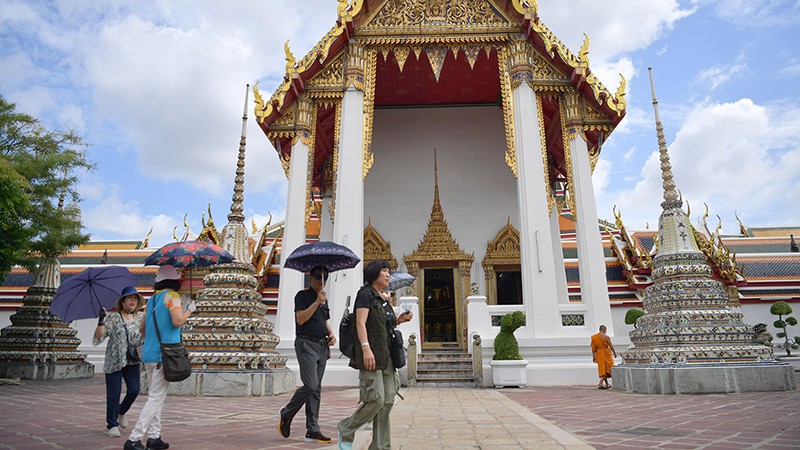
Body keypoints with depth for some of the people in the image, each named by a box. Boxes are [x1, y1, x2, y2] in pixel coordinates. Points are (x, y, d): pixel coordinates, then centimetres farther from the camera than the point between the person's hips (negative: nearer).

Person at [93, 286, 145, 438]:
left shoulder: (140, 318, 6)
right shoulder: (113, 317, -4)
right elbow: (98, 337, -11)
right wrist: (101, 322, -23)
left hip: (132, 361, 3)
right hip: (114, 360, -3)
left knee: (134, 390, 2)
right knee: (114, 393, 1)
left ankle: (121, 412, 32)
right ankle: (112, 424, 16)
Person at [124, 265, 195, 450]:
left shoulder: (153, 299, 14)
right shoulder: (171, 296, -9)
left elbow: (142, 328, 20)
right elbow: (177, 321, -22)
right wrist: (189, 309, -5)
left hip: (149, 354, 8)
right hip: (164, 354, -8)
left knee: (155, 396, 15)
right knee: (156, 398, -3)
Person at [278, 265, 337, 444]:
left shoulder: (324, 298, 18)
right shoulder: (302, 295, -3)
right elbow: (300, 319, -15)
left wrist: (331, 334, 8)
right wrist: (317, 302, -20)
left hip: (322, 346, 7)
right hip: (306, 344, -7)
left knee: (316, 389, 6)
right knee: (311, 385, -14)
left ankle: (312, 430, 10)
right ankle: (286, 413, 10)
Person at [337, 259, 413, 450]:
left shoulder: (384, 299, 18)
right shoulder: (366, 293, -5)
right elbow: (361, 323, -15)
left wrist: (399, 320, 9)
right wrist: (366, 348, -26)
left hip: (386, 356, 8)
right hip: (371, 355, -8)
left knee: (387, 401, 4)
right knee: (376, 399, -11)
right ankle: (346, 430, 11)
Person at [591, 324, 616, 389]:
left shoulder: (594, 337, 0)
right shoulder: (606, 337, -14)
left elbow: (593, 348, 2)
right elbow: (611, 346, -8)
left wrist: (593, 356, 8)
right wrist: (615, 353, 8)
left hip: (599, 354, 5)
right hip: (606, 353, -5)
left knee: (602, 369, 16)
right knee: (607, 369, 3)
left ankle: (607, 384, 24)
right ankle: (600, 383, -12)